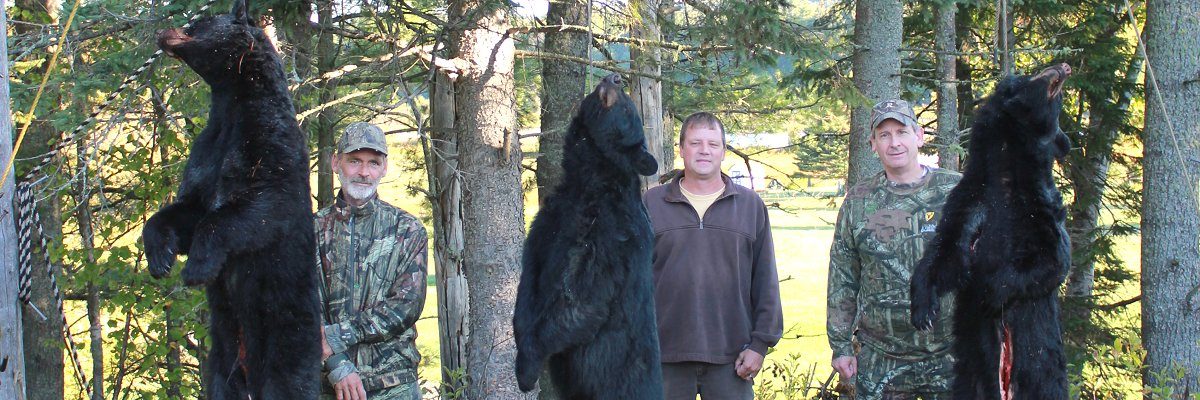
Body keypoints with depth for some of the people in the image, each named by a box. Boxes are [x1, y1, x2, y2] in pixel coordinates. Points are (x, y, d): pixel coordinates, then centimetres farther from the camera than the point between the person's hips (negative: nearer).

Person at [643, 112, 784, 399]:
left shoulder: (750, 205, 9)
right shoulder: (651, 204, 8)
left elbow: (766, 281, 8)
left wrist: (761, 343, 1)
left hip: (731, 360, 0)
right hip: (666, 358, 0)